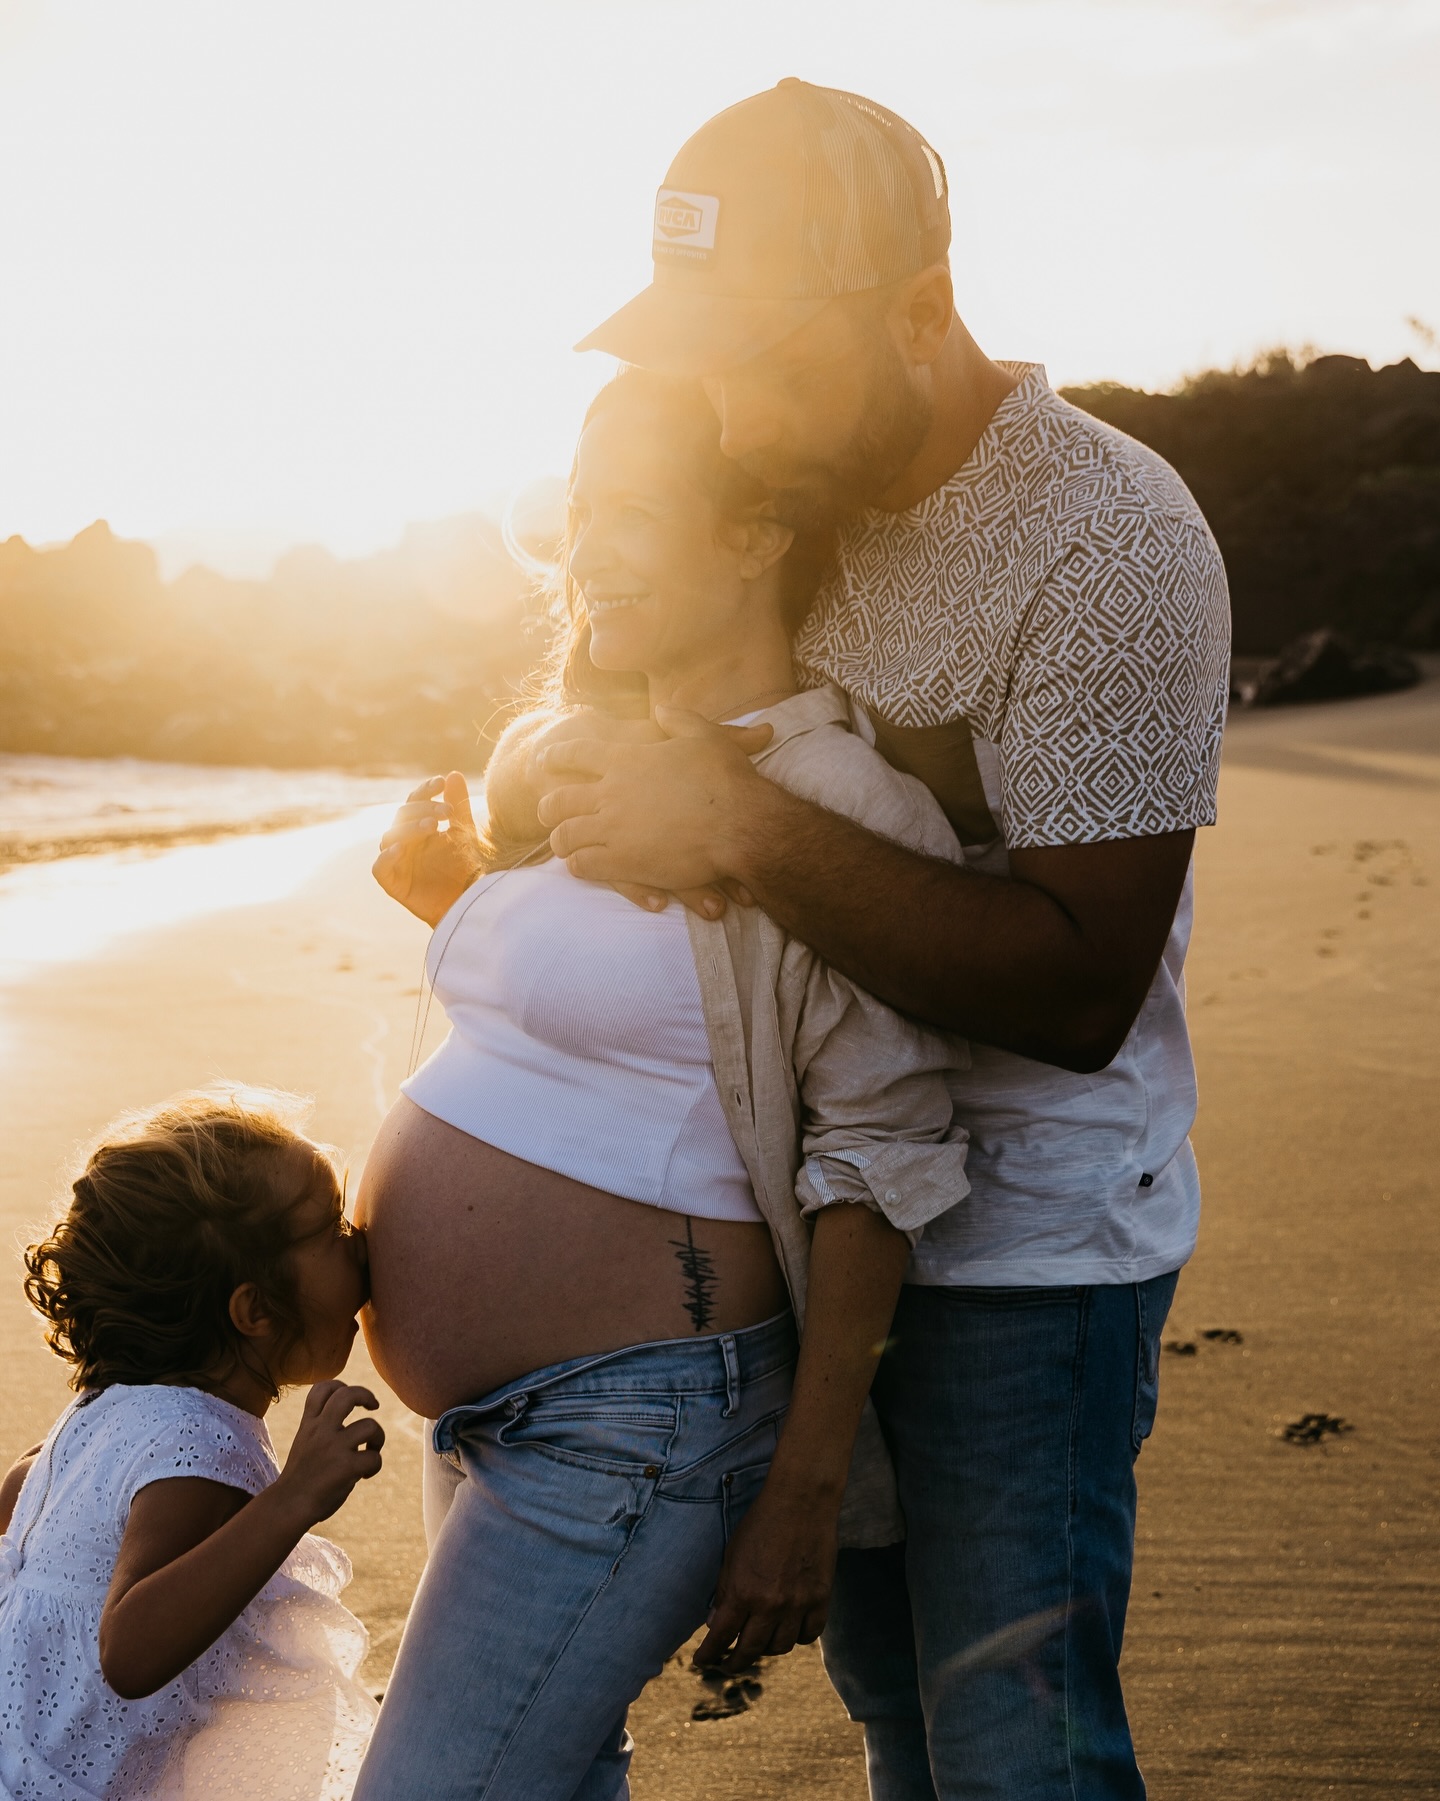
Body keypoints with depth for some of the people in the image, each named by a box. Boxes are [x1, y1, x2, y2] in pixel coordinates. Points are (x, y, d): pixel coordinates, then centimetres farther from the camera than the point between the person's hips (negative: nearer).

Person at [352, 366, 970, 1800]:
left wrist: (804, 1494, -18)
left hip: (639, 1424, -9)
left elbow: (879, 1160, -18)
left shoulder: (830, 805, -17)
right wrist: (455, 898, 6)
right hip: (492, 1410, 9)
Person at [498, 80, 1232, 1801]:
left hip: (1031, 1235, -7)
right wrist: (547, 767, -7)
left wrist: (744, 833, -30)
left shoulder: (1108, 537, -21)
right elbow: (607, 683, 16)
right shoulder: (799, 493, 3)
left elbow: (1080, 990, -25)